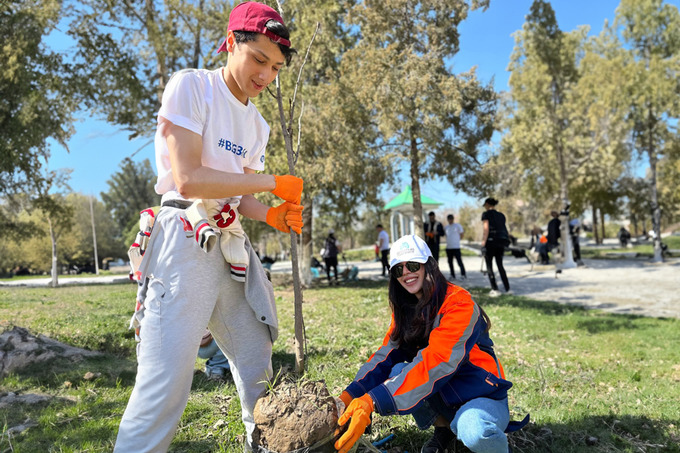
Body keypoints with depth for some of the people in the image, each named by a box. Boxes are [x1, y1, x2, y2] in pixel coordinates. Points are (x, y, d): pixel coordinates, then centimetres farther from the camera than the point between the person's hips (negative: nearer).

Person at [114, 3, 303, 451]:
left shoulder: (257, 124, 16)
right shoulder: (191, 86, -6)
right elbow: (188, 180, -17)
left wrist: (272, 215, -5)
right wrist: (273, 183, -13)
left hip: (232, 245, 8)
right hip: (185, 241, -7)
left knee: (258, 371, 12)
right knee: (166, 381, -12)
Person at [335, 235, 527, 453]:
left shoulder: (458, 302, -22)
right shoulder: (405, 310, 1)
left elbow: (435, 362, -34)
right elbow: (386, 355, -9)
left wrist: (372, 402, -43)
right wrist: (349, 396, -27)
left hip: (483, 396, -6)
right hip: (445, 395, 6)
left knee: (472, 432, -37)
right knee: (397, 372, -20)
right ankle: (443, 427, 4)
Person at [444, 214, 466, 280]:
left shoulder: (458, 226, 1)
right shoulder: (446, 227, 13)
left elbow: (461, 235, 5)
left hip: (456, 247, -5)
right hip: (448, 247, 5)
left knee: (459, 261, -9)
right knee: (450, 262, 8)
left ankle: (463, 274, -6)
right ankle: (452, 275, 16)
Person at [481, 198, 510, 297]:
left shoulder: (486, 214, -1)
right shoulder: (501, 215, 16)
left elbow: (486, 230, -11)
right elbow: (503, 229, 11)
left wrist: (483, 244, -13)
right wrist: (505, 243, 14)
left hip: (491, 241, -6)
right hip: (502, 241, 6)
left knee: (489, 266, 3)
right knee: (500, 265, 17)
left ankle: (495, 290, -4)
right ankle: (507, 288, 16)